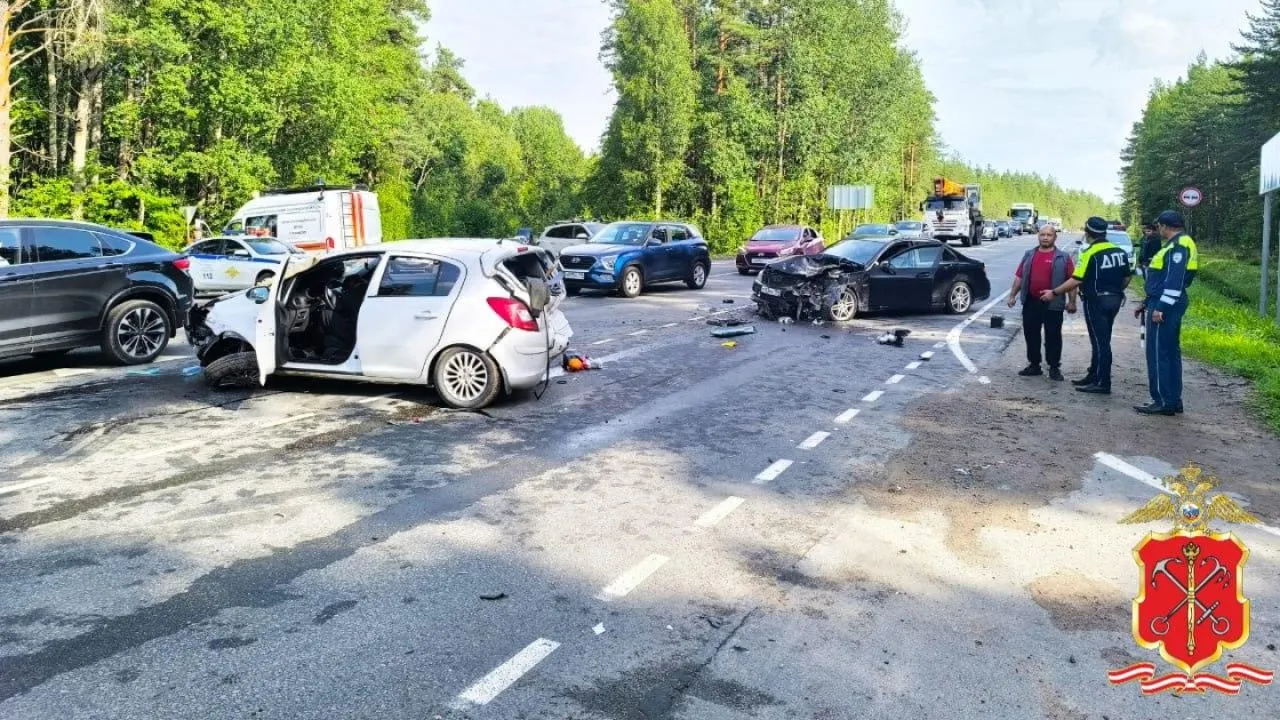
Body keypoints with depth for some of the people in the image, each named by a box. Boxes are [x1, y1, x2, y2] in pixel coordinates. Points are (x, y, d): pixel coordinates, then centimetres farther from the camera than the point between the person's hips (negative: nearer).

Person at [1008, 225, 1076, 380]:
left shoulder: (1063, 258, 1)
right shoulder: (1029, 255, 12)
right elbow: (1019, 277, 14)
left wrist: (1071, 301, -7)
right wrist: (1012, 295, 8)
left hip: (1052, 304, -4)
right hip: (1030, 303, 4)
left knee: (1053, 336, 1)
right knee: (1031, 335, 9)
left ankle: (1054, 368, 8)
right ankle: (1034, 365, 19)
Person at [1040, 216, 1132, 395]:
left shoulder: (1090, 253, -16)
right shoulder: (1120, 251, 7)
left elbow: (1076, 280, -19)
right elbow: (1126, 278, 12)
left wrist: (1054, 293, -11)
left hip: (1096, 302, -8)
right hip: (1114, 301, 8)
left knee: (1100, 342, -4)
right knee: (1101, 341, 16)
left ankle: (1102, 383, -1)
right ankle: (1093, 376, 26)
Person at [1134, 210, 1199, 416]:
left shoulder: (1179, 246, -15)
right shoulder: (1175, 245, 18)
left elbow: (1174, 281, -23)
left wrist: (1160, 307, -25)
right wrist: (1146, 304, 25)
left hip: (1165, 307, -11)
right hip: (1168, 306, 11)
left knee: (1158, 354, -7)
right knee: (1170, 353, 13)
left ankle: (1163, 401, -4)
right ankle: (1173, 400, 18)